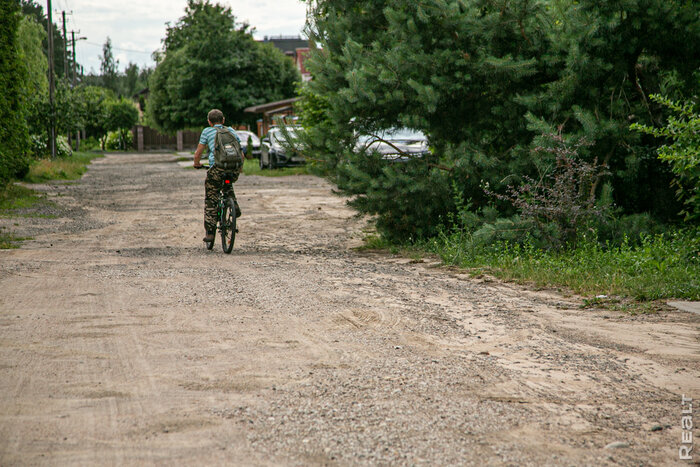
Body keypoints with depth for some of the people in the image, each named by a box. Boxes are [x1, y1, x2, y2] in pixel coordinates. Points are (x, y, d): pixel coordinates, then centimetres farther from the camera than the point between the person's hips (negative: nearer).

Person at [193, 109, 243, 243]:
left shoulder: (207, 131, 15)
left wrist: (197, 164, 34)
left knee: (210, 201, 8)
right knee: (227, 184, 37)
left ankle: (209, 232, 3)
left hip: (217, 166, -3)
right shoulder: (231, 130, 24)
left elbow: (198, 153, 15)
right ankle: (234, 206, 16)